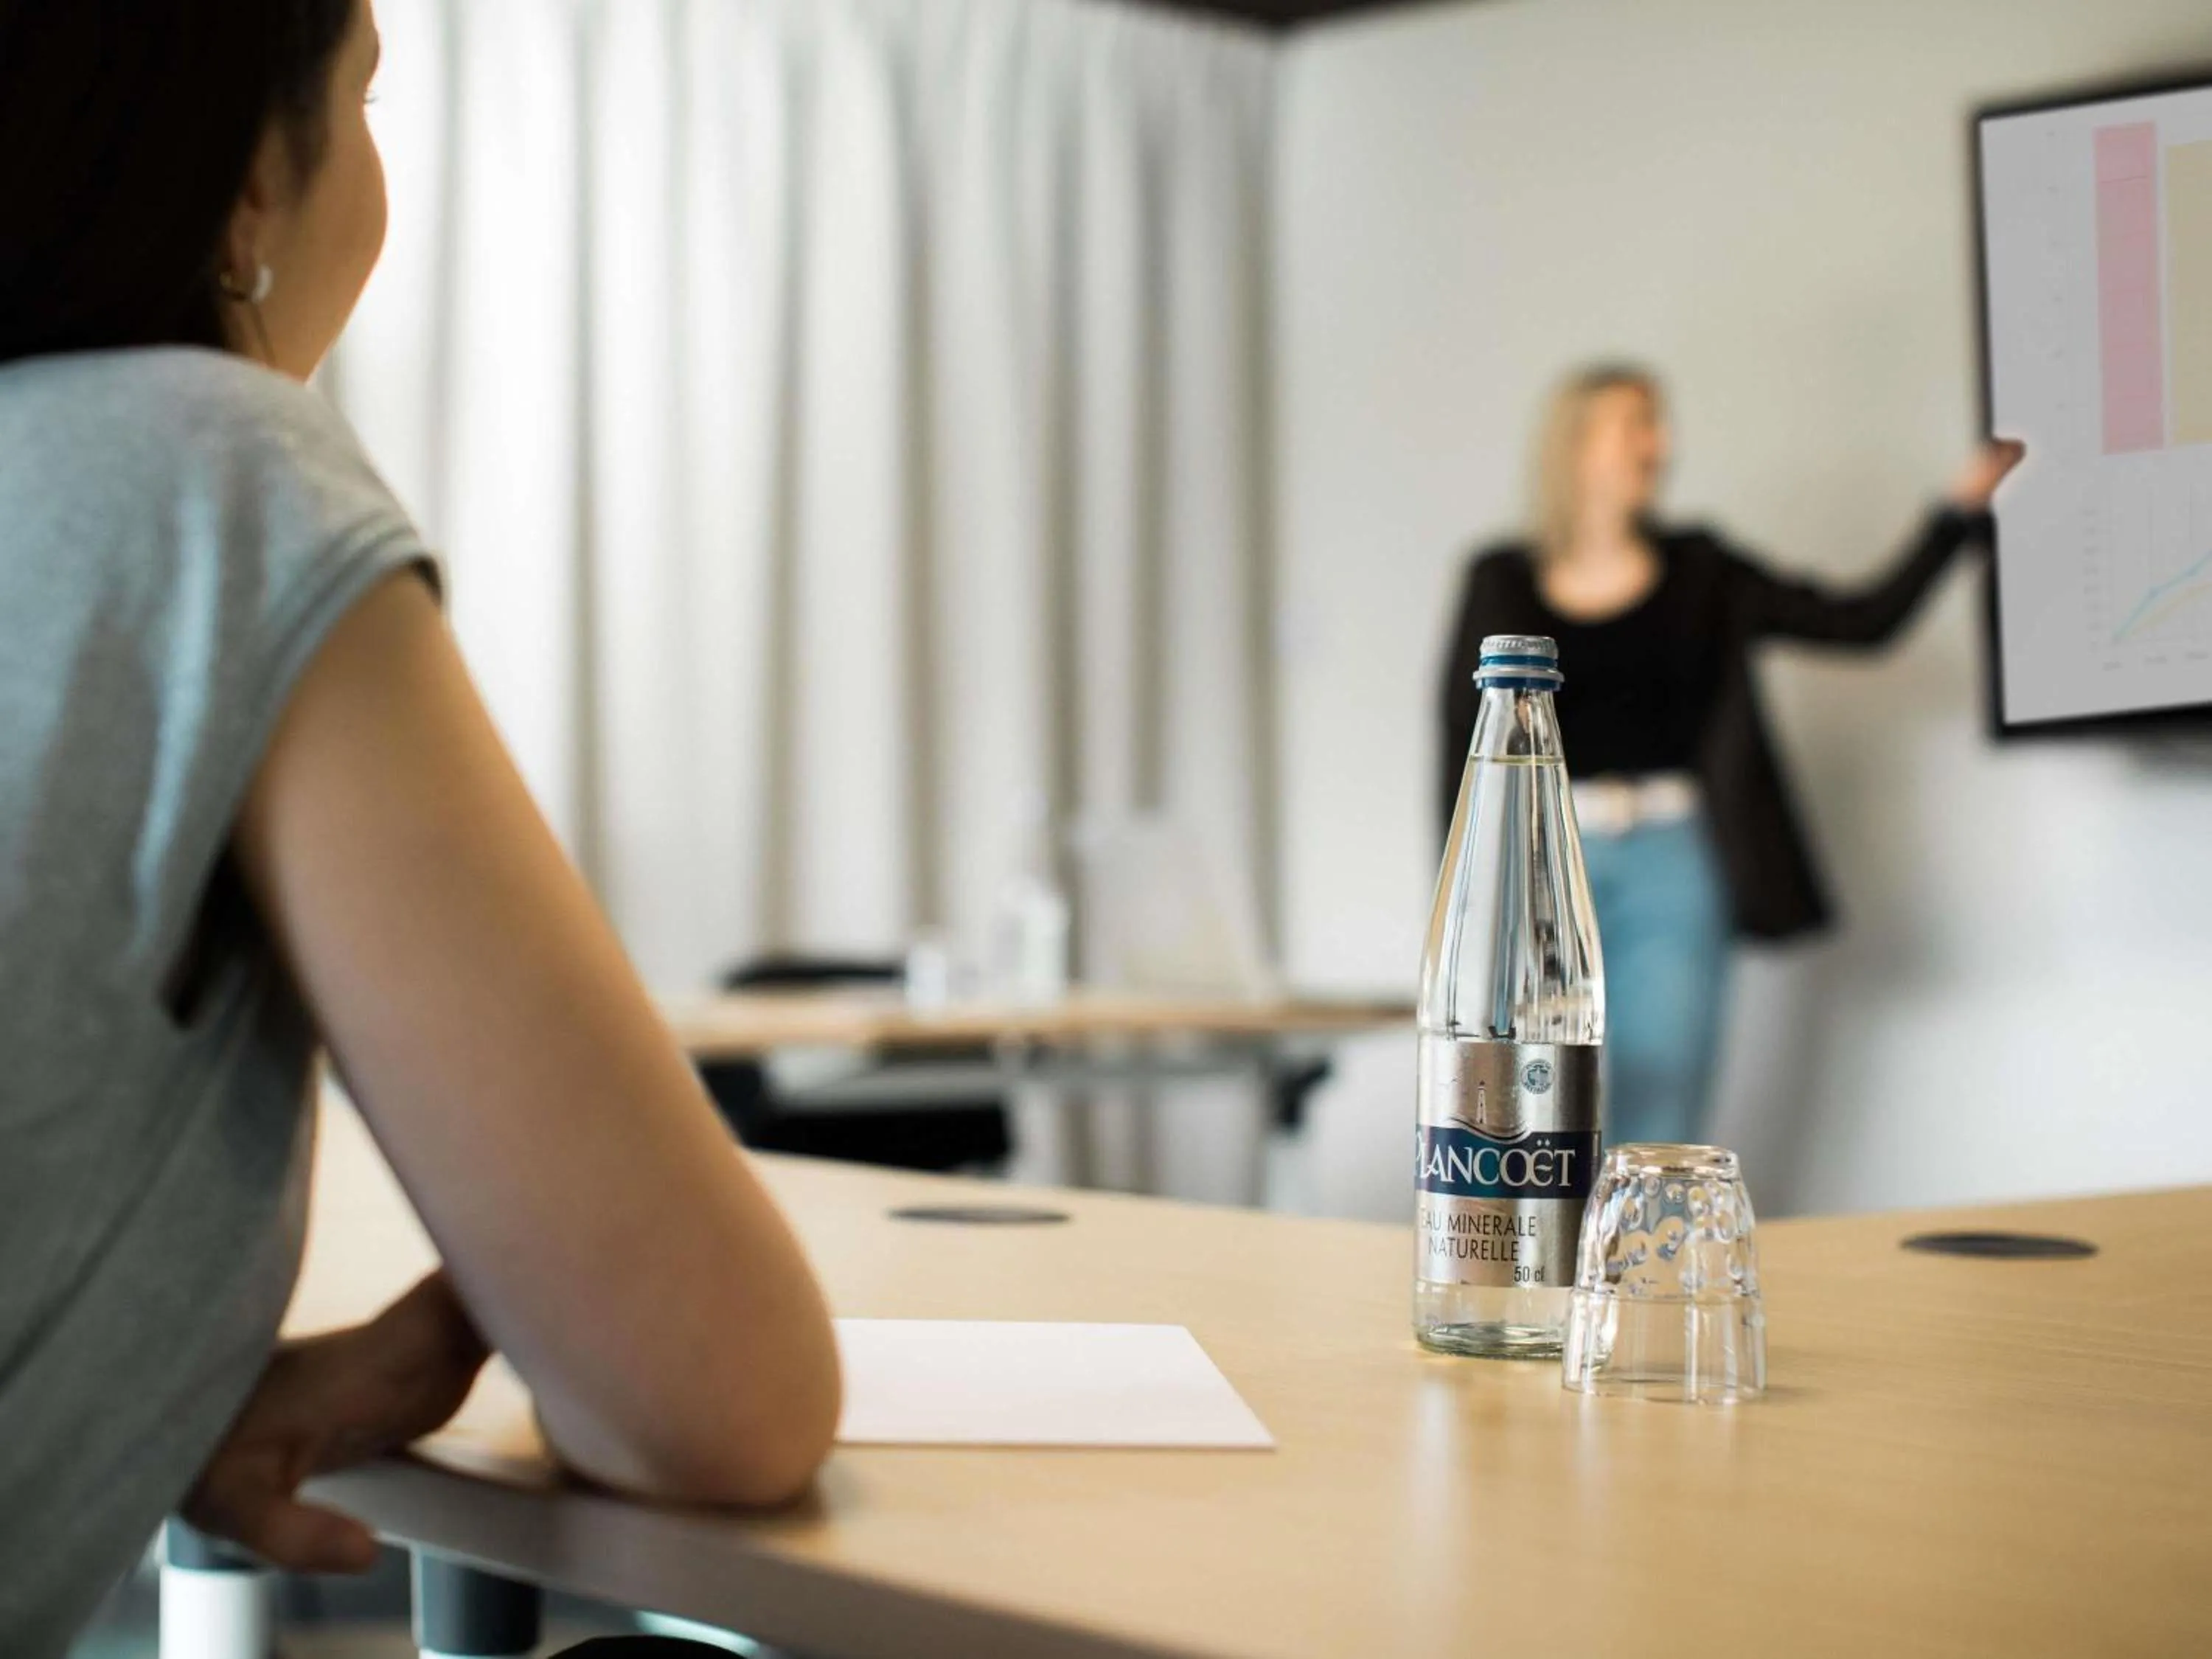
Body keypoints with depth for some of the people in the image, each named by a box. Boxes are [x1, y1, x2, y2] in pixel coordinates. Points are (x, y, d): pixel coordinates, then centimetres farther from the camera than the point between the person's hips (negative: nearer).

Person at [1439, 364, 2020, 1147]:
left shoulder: (1701, 573, 11)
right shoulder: (1502, 583, 6)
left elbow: (1862, 620, 6)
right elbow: (1463, 744, 4)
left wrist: (1960, 510, -2)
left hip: (1671, 864, 1)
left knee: (1660, 1138, -1)